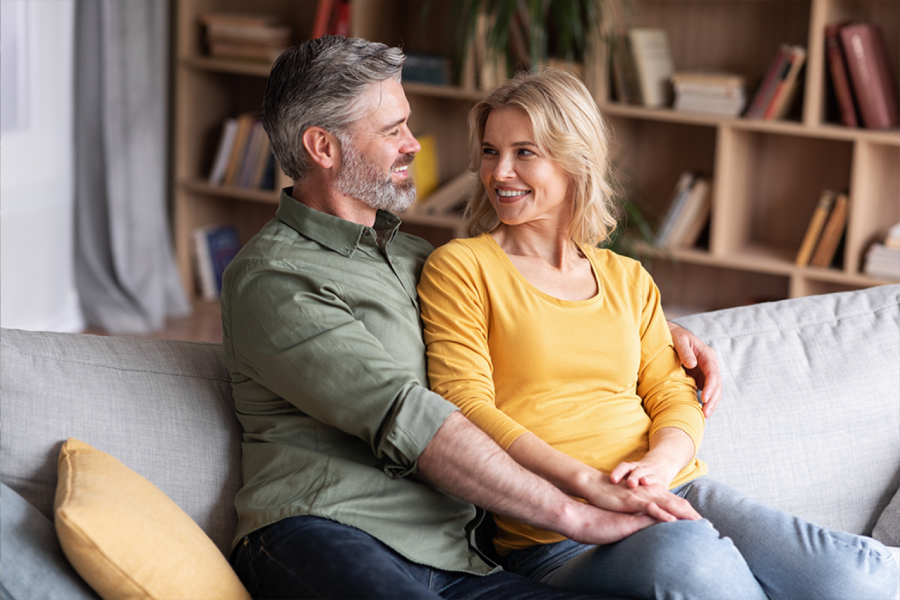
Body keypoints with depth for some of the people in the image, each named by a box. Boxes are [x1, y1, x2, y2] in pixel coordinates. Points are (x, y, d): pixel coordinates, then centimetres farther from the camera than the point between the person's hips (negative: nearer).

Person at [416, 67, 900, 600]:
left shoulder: (628, 279, 22)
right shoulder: (459, 268, 5)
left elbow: (673, 396, 14)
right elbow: (466, 406, -6)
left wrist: (659, 462, -11)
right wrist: (591, 484, -19)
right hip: (557, 533, -3)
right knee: (688, 553, -38)